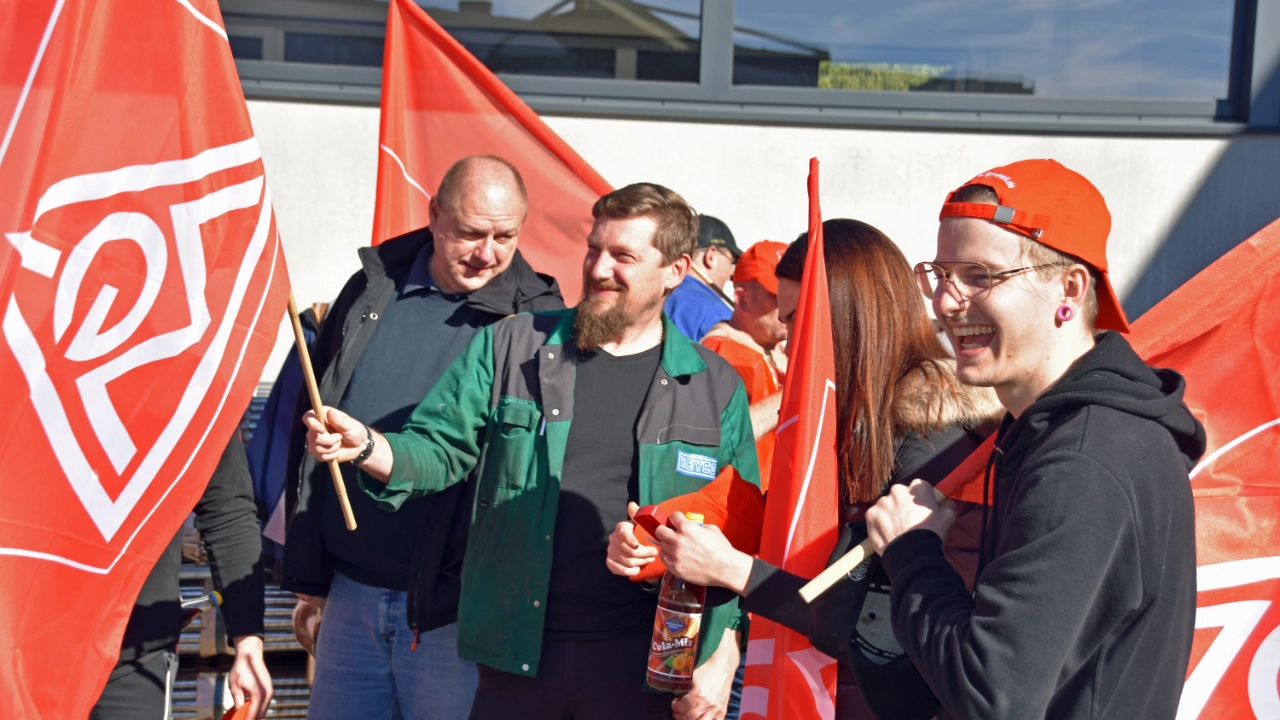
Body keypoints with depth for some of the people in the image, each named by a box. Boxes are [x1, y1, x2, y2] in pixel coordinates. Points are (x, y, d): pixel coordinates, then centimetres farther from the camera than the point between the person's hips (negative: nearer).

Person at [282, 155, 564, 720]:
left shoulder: (535, 318, -5)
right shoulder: (372, 288, 6)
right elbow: (311, 427, 11)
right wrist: (307, 570, 11)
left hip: (454, 609, -4)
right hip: (349, 593, 4)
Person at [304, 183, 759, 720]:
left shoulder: (716, 388, 4)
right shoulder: (510, 347, 6)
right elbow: (441, 448, 4)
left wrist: (721, 662, -4)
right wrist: (365, 447, -17)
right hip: (517, 659, 1)